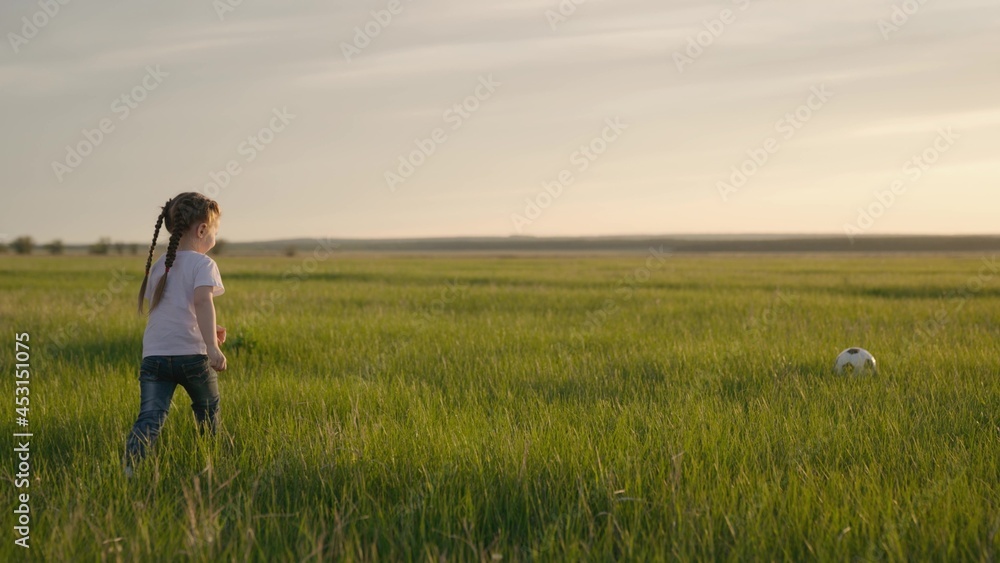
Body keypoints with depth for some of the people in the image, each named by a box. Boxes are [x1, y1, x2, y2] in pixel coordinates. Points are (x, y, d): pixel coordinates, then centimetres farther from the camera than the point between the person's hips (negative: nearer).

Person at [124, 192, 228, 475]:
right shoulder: (203, 264, -4)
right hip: (191, 354, -4)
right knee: (208, 411, 20)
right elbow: (203, 301, -22)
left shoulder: (159, 266, 18)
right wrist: (212, 345, -32)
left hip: (154, 355, 4)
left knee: (150, 418, -6)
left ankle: (129, 466, -27)